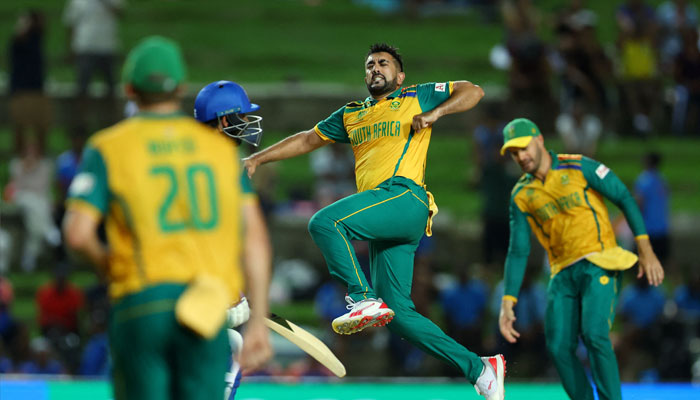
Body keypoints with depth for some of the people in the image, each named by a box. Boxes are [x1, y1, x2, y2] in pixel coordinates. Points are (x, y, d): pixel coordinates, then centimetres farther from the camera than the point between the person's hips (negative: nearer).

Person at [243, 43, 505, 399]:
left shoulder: (416, 97, 15)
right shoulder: (351, 116, 30)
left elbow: (473, 91, 10)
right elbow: (307, 140, 36)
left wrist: (435, 113, -4)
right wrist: (257, 159, 30)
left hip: (405, 198, -7)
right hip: (381, 218, 7)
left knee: (324, 223, -27)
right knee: (398, 315, -3)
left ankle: (365, 300, -26)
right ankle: (480, 368, 0)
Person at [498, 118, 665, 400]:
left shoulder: (579, 167, -3)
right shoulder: (521, 195, 8)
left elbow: (625, 199, -2)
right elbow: (518, 252, 9)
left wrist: (646, 250, -10)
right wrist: (507, 303, 0)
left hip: (599, 265, -5)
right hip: (563, 275, 5)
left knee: (594, 335, -23)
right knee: (559, 347, -6)